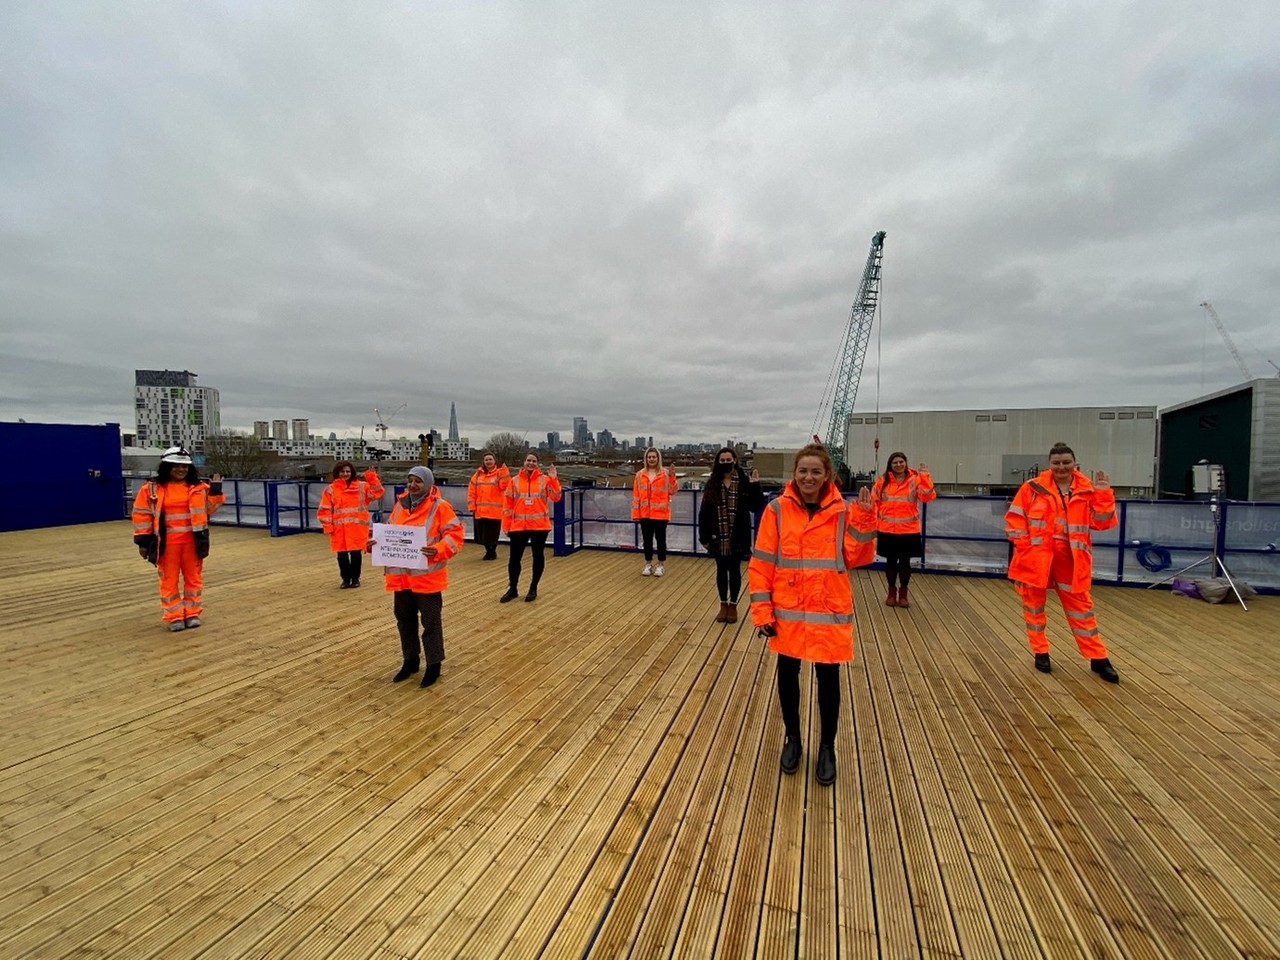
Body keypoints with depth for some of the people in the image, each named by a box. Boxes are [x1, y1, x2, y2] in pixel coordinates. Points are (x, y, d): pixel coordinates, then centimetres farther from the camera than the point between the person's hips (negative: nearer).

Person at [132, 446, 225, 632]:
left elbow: (210, 508, 4)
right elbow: (141, 514, 3)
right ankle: (174, 617, 18)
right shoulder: (152, 489, -2)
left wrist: (215, 490, -8)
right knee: (169, 580, 7)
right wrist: (143, 540, 2)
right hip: (167, 542, -1)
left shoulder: (198, 487, 1)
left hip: (192, 540, 1)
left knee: (193, 577, 10)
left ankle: (192, 613, 23)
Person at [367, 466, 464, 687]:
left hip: (427, 576, -6)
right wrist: (375, 543, -3)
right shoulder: (400, 504, 8)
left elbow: (454, 534, -13)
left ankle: (434, 664, 21)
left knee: (430, 621, 5)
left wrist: (438, 549, -30)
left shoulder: (440, 506, -10)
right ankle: (410, 660, 36)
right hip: (400, 575, 6)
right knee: (404, 620, 18)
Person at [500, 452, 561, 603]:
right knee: (514, 558, 5)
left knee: (538, 556, 9)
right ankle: (513, 589, 22)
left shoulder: (545, 479, 0)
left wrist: (553, 479, -19)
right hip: (518, 526, 1)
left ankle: (533, 588, 25)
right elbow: (507, 504, 5)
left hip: (539, 525, -1)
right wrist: (506, 525, 2)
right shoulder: (514, 481, 4)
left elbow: (556, 497, -8)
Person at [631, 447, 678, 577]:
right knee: (647, 539, 11)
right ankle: (648, 564, 25)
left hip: (660, 513, -3)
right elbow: (636, 495, 4)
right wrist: (635, 513, 1)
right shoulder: (640, 474, 4)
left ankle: (661, 565, 20)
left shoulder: (665, 473, -4)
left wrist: (672, 477, -22)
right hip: (645, 513, 3)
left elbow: (672, 491, -9)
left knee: (660, 538, 7)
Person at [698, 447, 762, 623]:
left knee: (734, 571, 11)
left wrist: (755, 486, -19)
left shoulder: (744, 481, -5)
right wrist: (704, 536, -4)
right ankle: (723, 604, 29)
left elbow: (755, 506, -7)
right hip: (718, 537, 2)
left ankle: (733, 605, 26)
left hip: (737, 536, -1)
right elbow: (704, 511, -1)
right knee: (721, 571, 13)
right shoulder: (712, 484, -1)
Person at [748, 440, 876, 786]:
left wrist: (864, 519, -17)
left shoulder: (841, 511, -4)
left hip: (829, 613, 0)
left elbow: (855, 559, -7)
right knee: (787, 675, 14)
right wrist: (762, 610, -8)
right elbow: (761, 563, -5)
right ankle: (792, 738, 39)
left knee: (828, 679, 12)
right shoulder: (778, 509, -7)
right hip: (787, 612, 0)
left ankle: (827, 748, 35)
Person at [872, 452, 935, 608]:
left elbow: (928, 496, -15)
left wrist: (925, 477, -23)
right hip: (887, 530, 1)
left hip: (909, 530, -1)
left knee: (905, 561, 9)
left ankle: (903, 593, 26)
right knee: (891, 561, 11)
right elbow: (874, 502, 4)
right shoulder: (882, 480, 0)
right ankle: (892, 592, 27)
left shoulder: (915, 479, -3)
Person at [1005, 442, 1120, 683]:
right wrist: (1024, 545, -8)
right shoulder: (1033, 487, -5)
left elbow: (1103, 522, -4)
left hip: (1070, 559, 1)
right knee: (1034, 604, 9)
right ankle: (1041, 653, 25)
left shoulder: (1087, 490, 1)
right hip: (1036, 557, -1)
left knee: (1081, 608, 10)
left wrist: (1104, 495, -15)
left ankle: (1098, 658, 24)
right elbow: (1014, 518, -2)